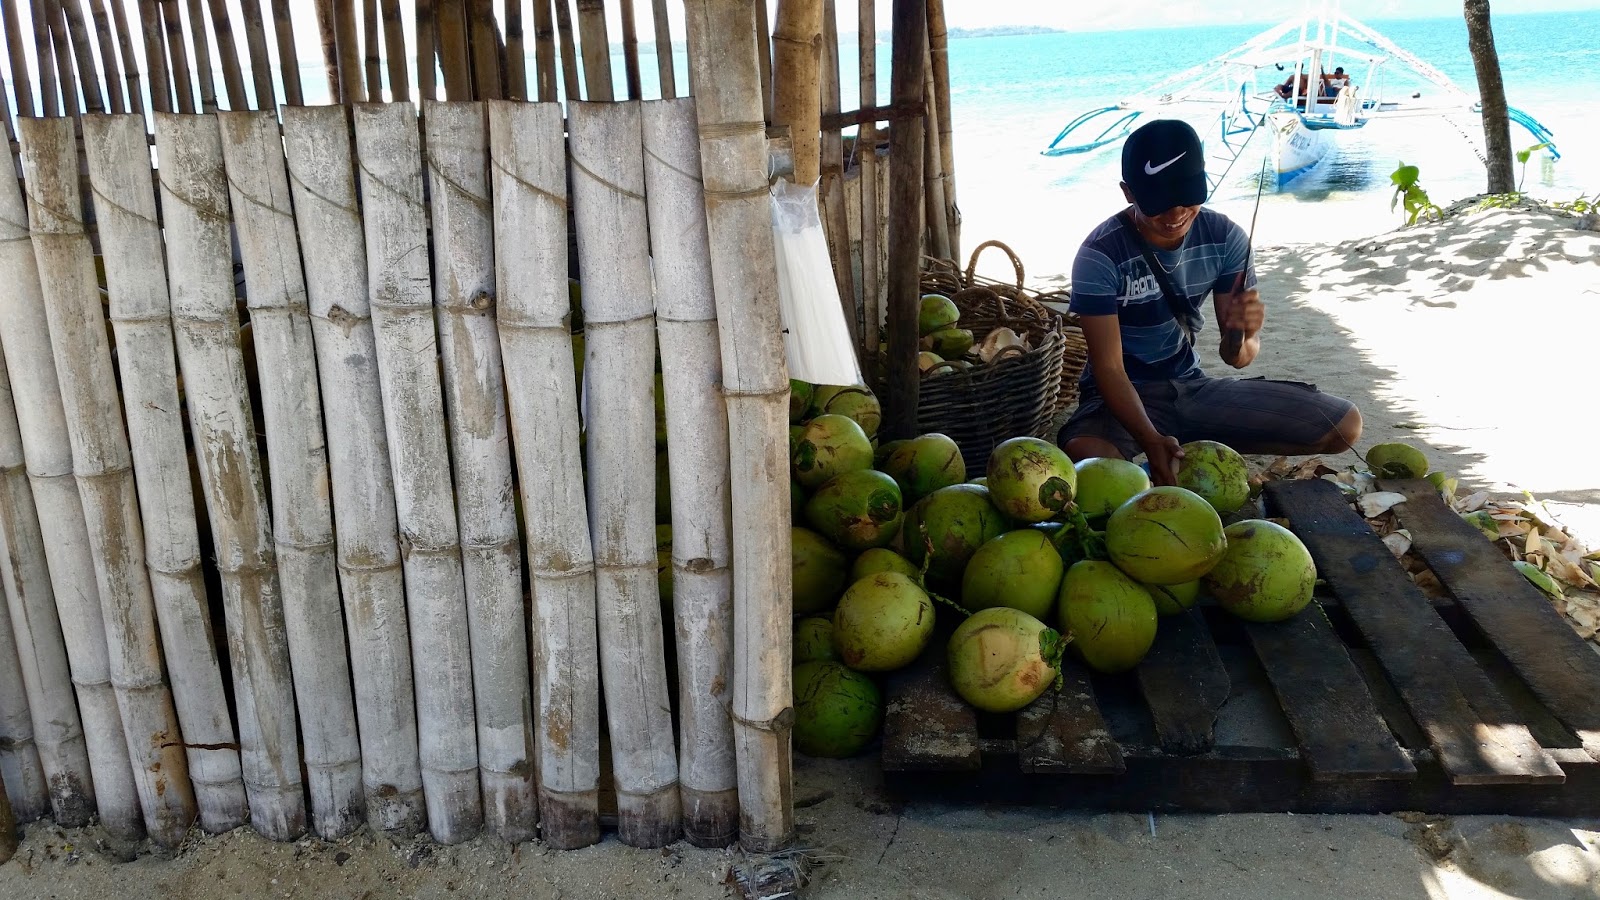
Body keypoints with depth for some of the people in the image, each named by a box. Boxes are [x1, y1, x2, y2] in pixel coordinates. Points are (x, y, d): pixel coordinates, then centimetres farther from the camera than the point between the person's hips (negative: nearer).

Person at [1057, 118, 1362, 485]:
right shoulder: (1101, 254, -20)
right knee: (1084, 453, -42)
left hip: (1193, 388, 5)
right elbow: (1108, 368, -20)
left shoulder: (1225, 237, -6)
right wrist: (1151, 440, -36)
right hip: (1127, 397, -5)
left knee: (1344, 424, -6)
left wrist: (1241, 333, -30)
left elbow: (1237, 357, -5)